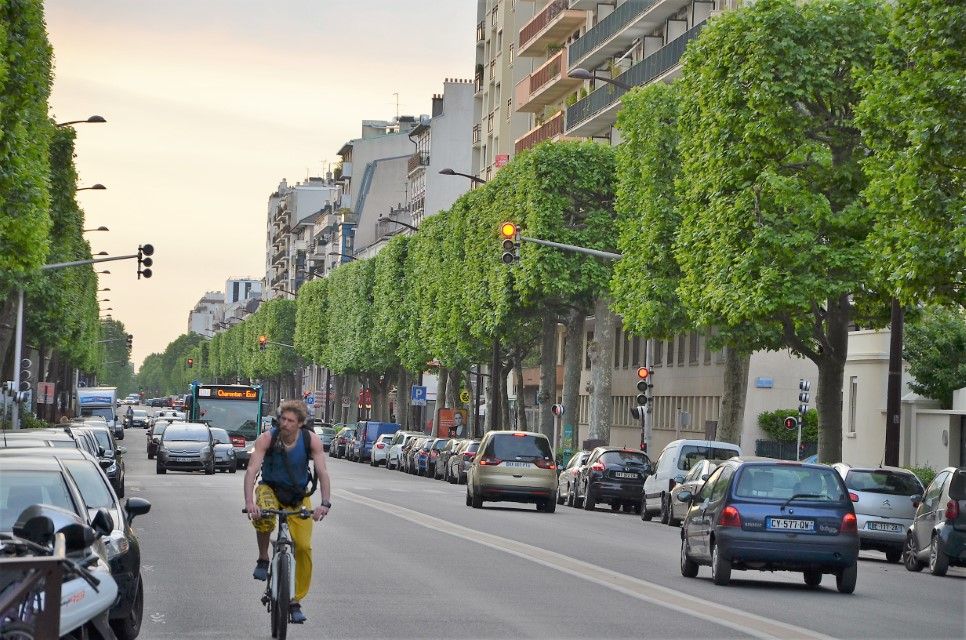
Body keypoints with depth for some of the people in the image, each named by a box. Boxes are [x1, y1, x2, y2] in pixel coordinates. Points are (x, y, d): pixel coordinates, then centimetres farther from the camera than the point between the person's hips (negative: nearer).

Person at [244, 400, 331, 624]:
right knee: (263, 517, -37)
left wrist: (325, 503, -38)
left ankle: (295, 602, 2)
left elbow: (322, 472, -23)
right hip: (270, 489, -1)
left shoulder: (311, 440, -17)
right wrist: (249, 502, -44)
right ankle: (263, 560, -10)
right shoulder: (266, 438, -21)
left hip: (299, 496, 1)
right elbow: (252, 470, -30)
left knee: (304, 546, -12)